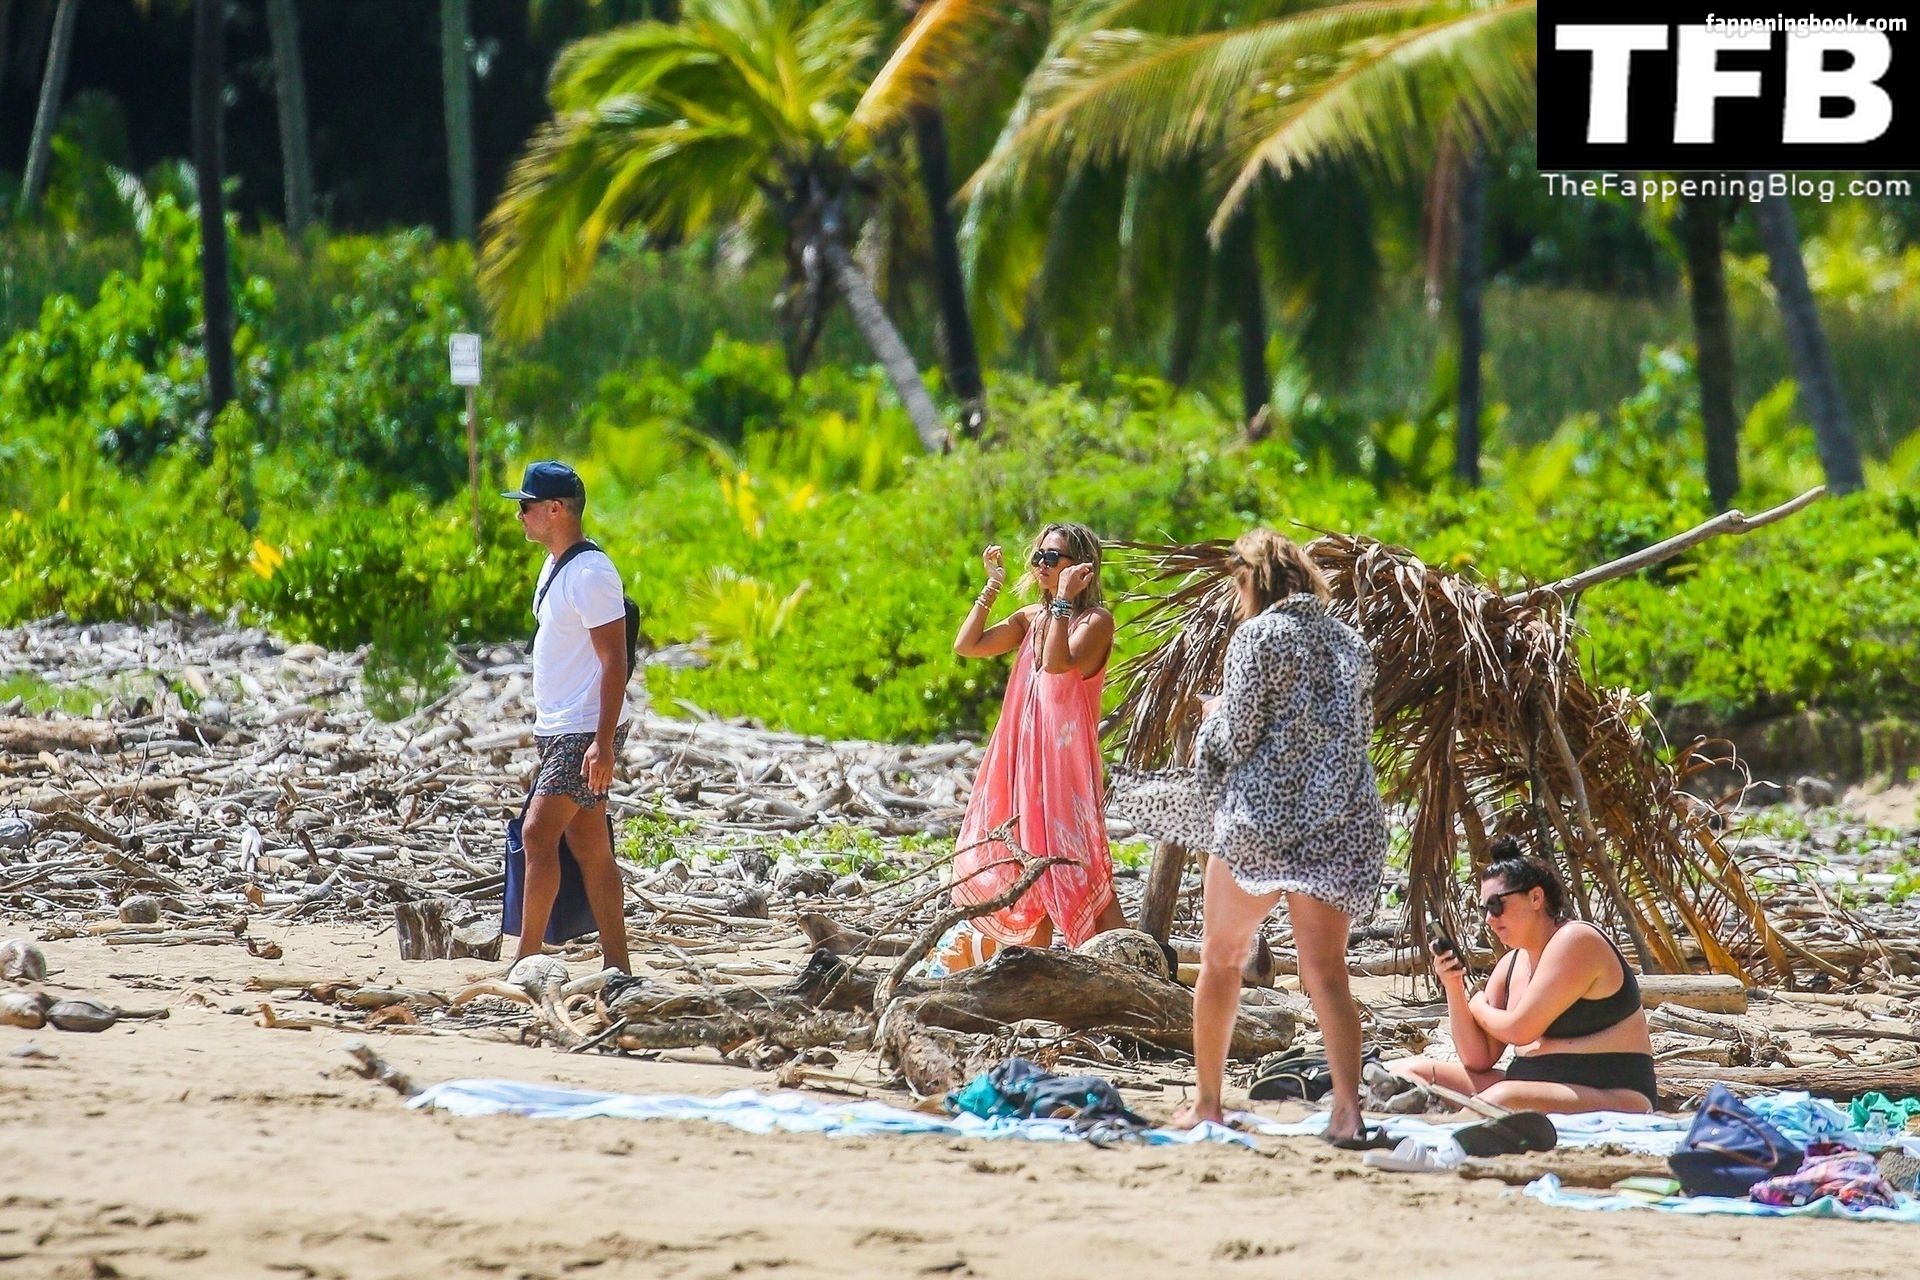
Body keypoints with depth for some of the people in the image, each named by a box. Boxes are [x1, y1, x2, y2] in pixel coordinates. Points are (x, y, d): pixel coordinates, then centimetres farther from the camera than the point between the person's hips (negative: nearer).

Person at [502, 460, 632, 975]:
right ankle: (616, 965, 9)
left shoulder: (590, 574, -16)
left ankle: (526, 958, -13)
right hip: (557, 729, 10)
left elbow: (614, 661, -20)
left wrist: (603, 743, -25)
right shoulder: (554, 569, 15)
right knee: (590, 849, 8)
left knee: (539, 833, -14)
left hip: (585, 733, -10)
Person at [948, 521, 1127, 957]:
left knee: (1079, 872, -13)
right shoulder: (1031, 618, 14)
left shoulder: (1095, 621, -7)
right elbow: (967, 645, 8)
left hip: (1066, 759, -7)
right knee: (1032, 870, 10)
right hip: (1022, 760, 8)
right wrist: (991, 587, 6)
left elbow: (1057, 662, -24)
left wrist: (1064, 598, -22)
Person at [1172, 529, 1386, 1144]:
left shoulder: (1258, 635, -6)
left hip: (1261, 817, -4)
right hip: (1341, 821, 4)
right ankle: (1347, 1110, -17)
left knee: (1221, 958, 13)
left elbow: (1235, 736, -9)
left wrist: (1214, 715, 12)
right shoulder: (1348, 640, 11)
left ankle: (1206, 1101, 17)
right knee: (1326, 971, -1)